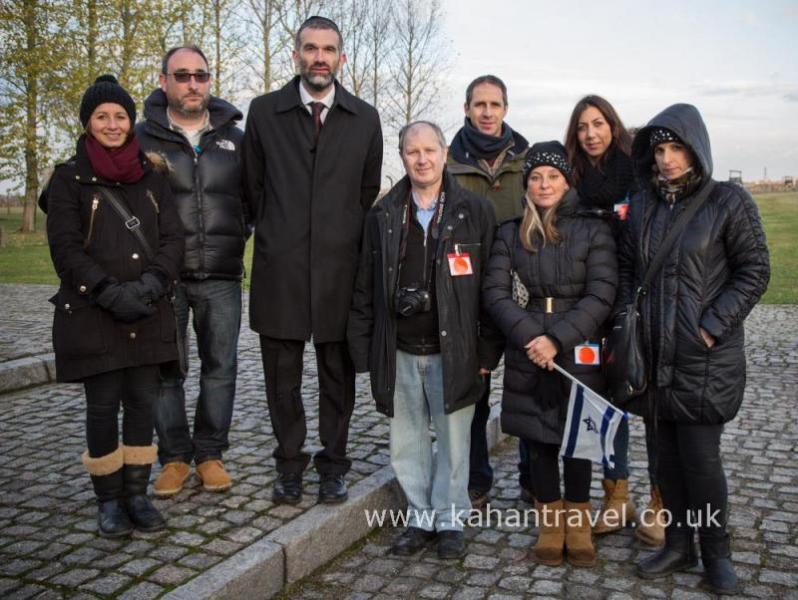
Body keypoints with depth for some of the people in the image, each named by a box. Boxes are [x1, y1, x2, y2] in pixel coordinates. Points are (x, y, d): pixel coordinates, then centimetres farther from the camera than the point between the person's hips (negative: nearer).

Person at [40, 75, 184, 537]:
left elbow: (172, 238, 5)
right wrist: (111, 292, -16)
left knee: (143, 402, 5)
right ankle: (108, 500, 16)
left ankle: (137, 494, 18)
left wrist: (151, 285, -12)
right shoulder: (70, 178, 2)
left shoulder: (152, 176, 10)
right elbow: (65, 247, -5)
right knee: (104, 406, 2)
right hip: (92, 314, -3)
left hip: (149, 314, 3)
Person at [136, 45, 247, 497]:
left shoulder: (234, 138, 9)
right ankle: (174, 456, 18)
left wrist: (239, 235, 4)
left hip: (222, 276, 2)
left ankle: (210, 452, 20)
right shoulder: (143, 137, 4)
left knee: (221, 367, 6)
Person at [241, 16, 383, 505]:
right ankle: (290, 462, 23)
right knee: (282, 373, 8)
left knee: (338, 372, 7)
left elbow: (369, 192, 13)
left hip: (340, 267, 0)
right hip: (280, 268, 0)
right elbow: (253, 186, 11)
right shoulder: (264, 112, 5)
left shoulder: (365, 119, 7)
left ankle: (334, 463, 22)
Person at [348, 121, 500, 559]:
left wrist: (487, 351, -6)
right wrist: (365, 353, 4)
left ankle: (451, 519, 26)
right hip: (399, 353, 3)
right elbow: (365, 289, 8)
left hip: (453, 350, -3)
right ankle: (421, 517, 29)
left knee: (453, 438, 8)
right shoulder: (383, 216, 6)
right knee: (407, 440, 12)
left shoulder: (475, 212, -2)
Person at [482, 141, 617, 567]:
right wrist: (531, 336, -14)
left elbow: (601, 296, -7)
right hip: (527, 359, 2)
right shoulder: (510, 233, 7)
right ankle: (550, 525, 23)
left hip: (579, 356, -1)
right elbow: (495, 292, -1)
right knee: (539, 441, 7)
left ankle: (578, 526, 23)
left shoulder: (592, 231, 1)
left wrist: (557, 339, -16)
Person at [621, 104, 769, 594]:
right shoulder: (643, 205, 9)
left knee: (700, 456, -2)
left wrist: (712, 325, -13)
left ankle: (717, 553, 19)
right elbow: (627, 268, 15)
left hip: (707, 357, -5)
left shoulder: (729, 201, -6)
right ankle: (678, 545, 27)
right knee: (668, 455, 11)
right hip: (657, 354, 5)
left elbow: (755, 271, -6)